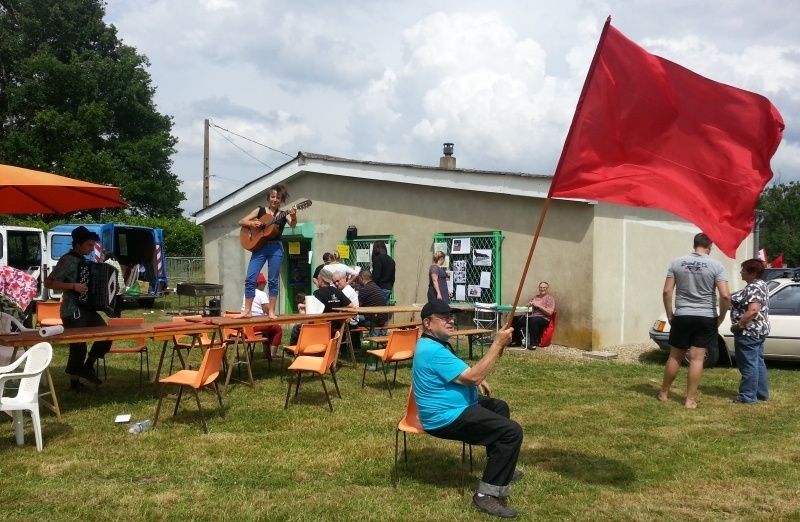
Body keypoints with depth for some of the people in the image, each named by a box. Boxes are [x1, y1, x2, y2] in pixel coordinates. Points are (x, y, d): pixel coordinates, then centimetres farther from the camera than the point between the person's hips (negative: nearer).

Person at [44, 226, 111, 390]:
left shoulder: (83, 260, 13)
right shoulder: (67, 260, -12)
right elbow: (48, 282, -18)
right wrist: (73, 286, -24)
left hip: (86, 308, 8)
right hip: (72, 311, -8)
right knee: (78, 346, -4)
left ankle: (87, 367, 17)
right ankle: (75, 382, 10)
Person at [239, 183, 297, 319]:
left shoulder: (284, 214, 7)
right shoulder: (260, 210, 10)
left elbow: (293, 224, -14)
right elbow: (242, 221, 9)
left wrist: (293, 216, -35)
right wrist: (252, 223, -12)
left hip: (276, 248, -1)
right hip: (260, 247, 1)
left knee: (273, 280, 1)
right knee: (250, 278, -6)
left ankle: (271, 311, 9)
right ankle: (247, 311, 0)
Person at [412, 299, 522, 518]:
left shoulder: (434, 344, 10)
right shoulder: (432, 351, -25)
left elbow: (457, 373, 28)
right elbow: (474, 377, -28)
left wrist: (477, 380, 10)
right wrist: (497, 344, -24)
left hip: (454, 407, 12)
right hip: (446, 418, -12)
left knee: (499, 407, 30)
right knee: (512, 431, -21)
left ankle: (500, 467, 41)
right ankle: (487, 495, -21)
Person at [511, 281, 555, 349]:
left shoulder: (550, 298, 1)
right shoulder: (536, 297, 22)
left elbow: (549, 312, -11)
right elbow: (528, 306, 23)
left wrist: (538, 306, -14)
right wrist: (529, 304, -1)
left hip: (543, 318, -7)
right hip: (531, 316, 7)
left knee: (533, 321, -41)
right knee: (516, 319, -11)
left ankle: (533, 344, -36)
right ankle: (516, 341, -2)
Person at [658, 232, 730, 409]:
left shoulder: (677, 263, 0)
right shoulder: (716, 265, -6)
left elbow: (667, 292, -2)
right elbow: (725, 295, -14)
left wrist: (670, 315, 8)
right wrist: (721, 317, 0)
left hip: (682, 317, 2)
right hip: (706, 318, -2)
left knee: (675, 356, 13)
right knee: (697, 359, 3)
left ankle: (664, 393, 24)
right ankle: (690, 399, 5)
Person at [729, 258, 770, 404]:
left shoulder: (753, 288, -19)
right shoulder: (760, 285, 14)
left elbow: (753, 311, -29)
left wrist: (738, 325, -21)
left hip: (748, 332, -11)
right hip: (758, 330, 11)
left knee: (748, 364, -6)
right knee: (758, 362, 15)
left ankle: (748, 396, -2)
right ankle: (761, 393, 21)